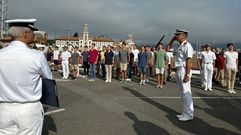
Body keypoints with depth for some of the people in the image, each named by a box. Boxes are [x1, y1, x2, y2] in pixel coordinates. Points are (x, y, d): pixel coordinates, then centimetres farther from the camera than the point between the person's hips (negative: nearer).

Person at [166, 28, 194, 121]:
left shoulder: (187, 46, -12)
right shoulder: (179, 46, 15)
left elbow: (189, 61, -18)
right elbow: (168, 49, 28)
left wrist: (187, 75, -22)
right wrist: (172, 40, 17)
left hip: (184, 70, -9)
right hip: (178, 71, 9)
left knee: (186, 92, -3)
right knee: (183, 93, 15)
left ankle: (189, 115, 7)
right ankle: (185, 113, 25)